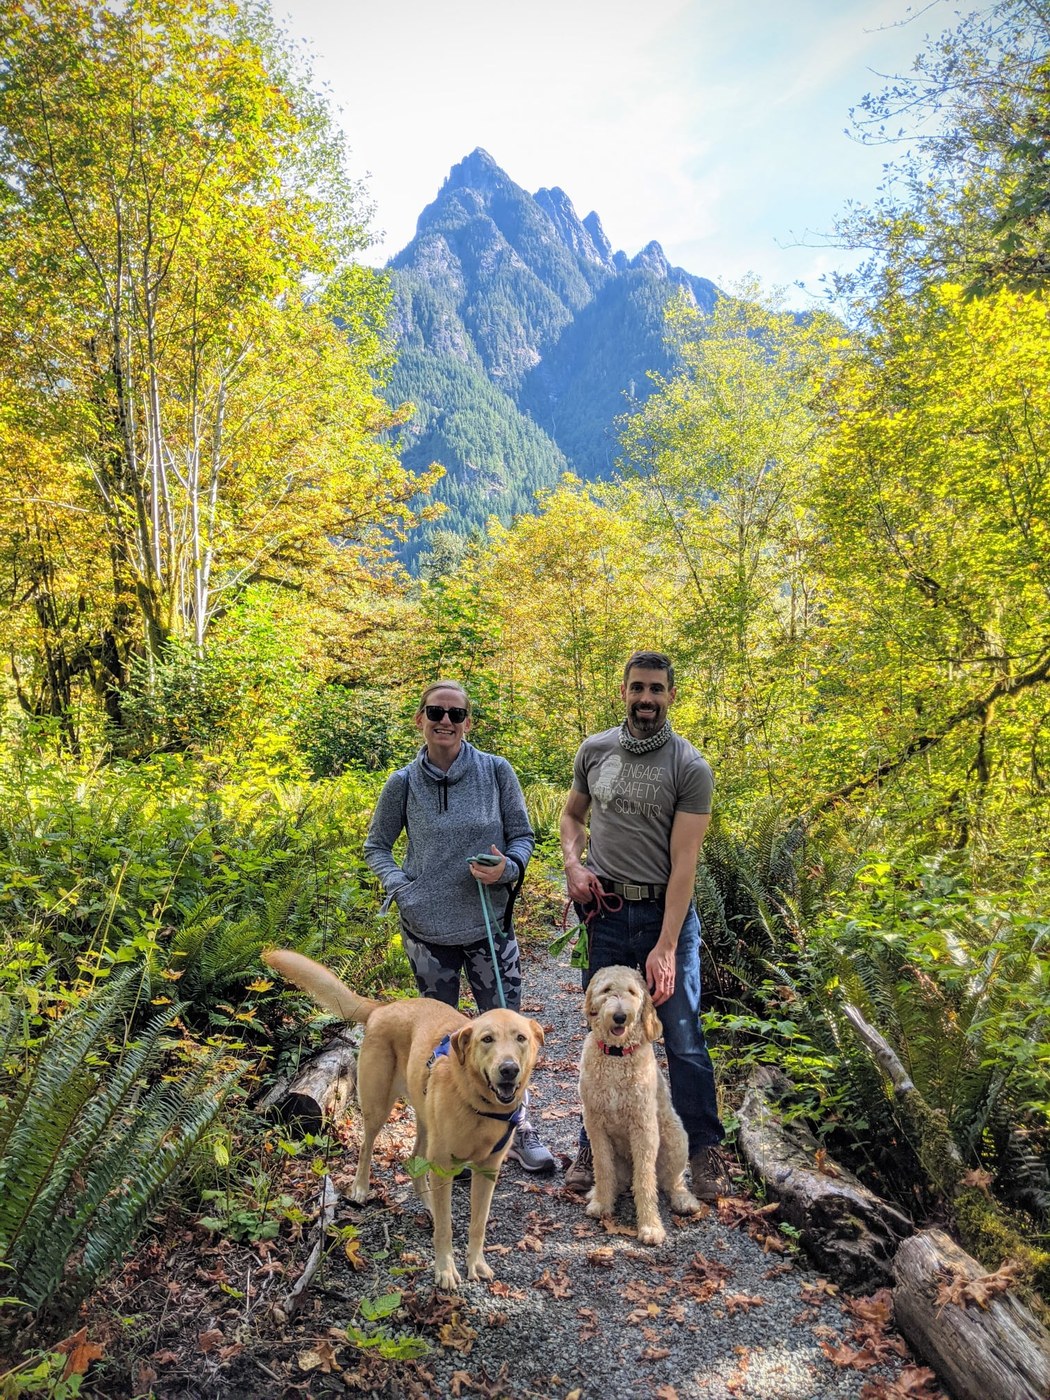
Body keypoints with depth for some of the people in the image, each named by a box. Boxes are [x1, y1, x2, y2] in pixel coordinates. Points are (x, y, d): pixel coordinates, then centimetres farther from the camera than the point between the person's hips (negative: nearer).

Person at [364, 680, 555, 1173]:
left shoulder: (496, 771, -6)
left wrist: (507, 867, -19)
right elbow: (376, 845, 9)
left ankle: (516, 1127, 28)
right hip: (428, 929, 0)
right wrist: (398, 886, -9)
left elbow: (522, 835, 2)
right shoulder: (403, 783, -4)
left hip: (490, 924, 0)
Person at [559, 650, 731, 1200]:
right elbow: (573, 814, 18)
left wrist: (666, 946, -18)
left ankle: (704, 1152, 20)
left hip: (667, 910, -3)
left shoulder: (690, 767, -10)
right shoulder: (594, 751, 2)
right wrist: (573, 864, -3)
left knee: (684, 1037, 2)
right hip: (606, 911, 3)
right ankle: (594, 1147, 27)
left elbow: (683, 861, -14)